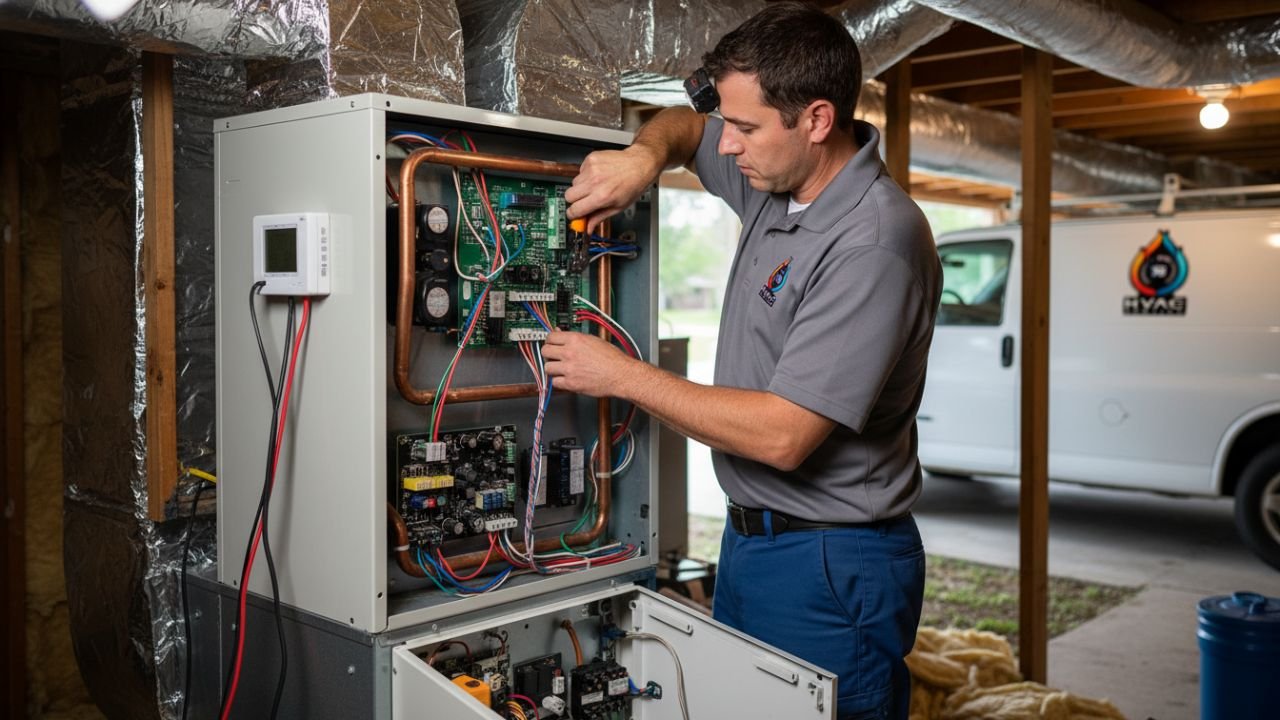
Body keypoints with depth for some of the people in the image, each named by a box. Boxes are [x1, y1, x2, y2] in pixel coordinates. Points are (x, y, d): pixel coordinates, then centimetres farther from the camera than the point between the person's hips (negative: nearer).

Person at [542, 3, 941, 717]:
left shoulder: (876, 243, -24)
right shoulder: (778, 181, 3)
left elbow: (783, 435, -27)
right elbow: (683, 125, 22)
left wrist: (624, 375, -18)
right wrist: (644, 156, -3)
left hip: (829, 573, -9)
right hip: (750, 539, 9)